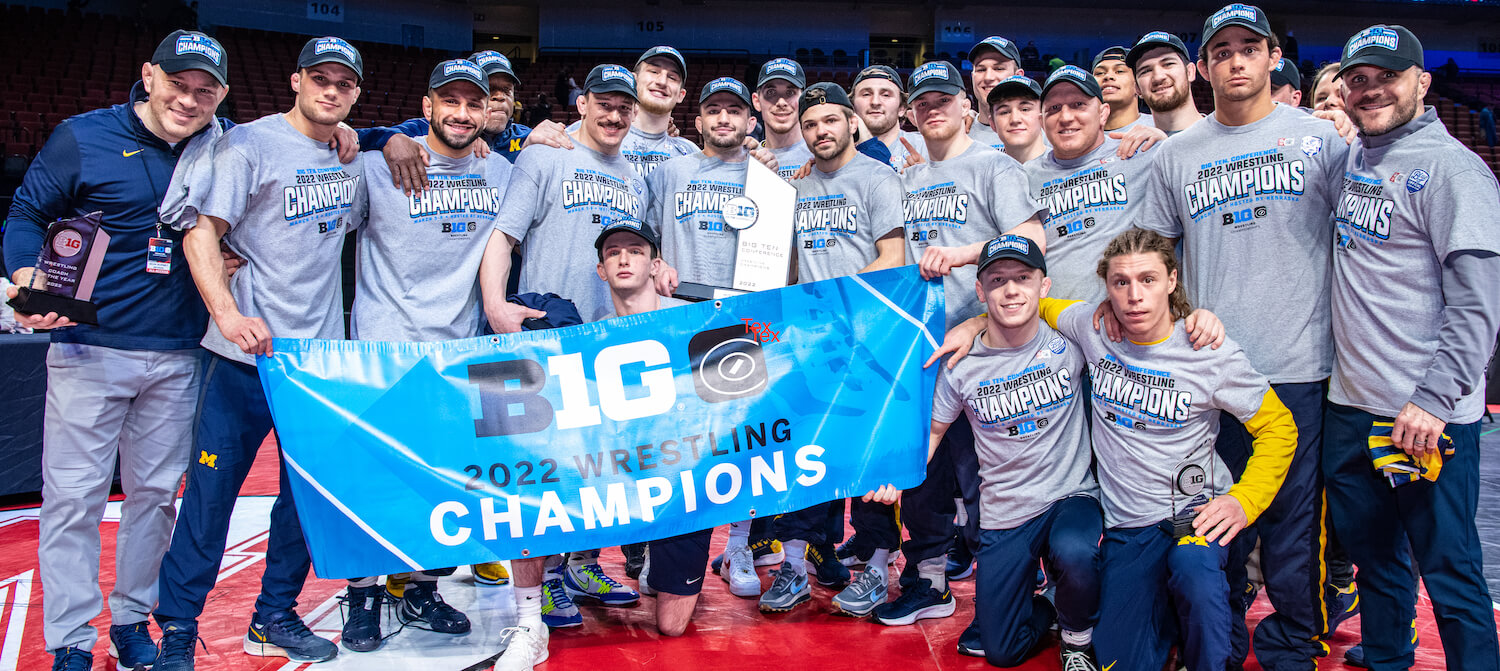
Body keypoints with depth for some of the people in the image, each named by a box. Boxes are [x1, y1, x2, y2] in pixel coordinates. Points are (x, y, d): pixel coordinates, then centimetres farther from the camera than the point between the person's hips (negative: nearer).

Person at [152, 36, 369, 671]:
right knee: (212, 491, -1)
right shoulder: (249, 143, -6)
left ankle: (275, 617, 25)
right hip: (246, 354, -5)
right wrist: (229, 314, -28)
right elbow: (200, 235, -14)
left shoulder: (351, 159, 12)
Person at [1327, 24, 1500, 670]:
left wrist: (1433, 399, -22)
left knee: (1448, 568, 2)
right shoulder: (1348, 159, 11)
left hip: (1429, 418, -7)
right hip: (1350, 403, 7)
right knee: (1371, 550, 20)